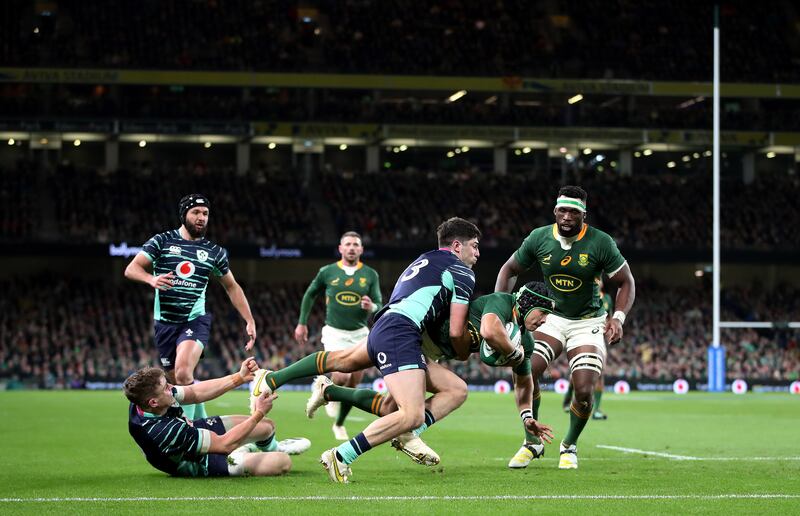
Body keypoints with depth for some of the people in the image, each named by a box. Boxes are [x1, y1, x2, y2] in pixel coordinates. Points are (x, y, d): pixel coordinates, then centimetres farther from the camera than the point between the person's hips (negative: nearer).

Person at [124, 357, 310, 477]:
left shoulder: (142, 401, -23)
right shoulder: (164, 431, -45)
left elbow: (195, 393, -10)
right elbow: (224, 444, -34)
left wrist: (239, 377, -17)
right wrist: (259, 414, -28)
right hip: (201, 465, -8)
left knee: (267, 426, 14)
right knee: (283, 463, -4)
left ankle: (272, 446, 51)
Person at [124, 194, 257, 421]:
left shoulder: (214, 252, 8)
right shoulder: (162, 241, 3)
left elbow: (232, 287, 19)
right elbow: (131, 269, -4)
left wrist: (250, 321, 12)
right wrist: (152, 279, -25)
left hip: (195, 321, -1)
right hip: (165, 323, 1)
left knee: (183, 373, -27)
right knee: (177, 383, 4)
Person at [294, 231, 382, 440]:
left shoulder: (370, 275, 1)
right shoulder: (327, 272, 0)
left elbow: (380, 305, -1)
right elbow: (310, 294, 14)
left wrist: (372, 307, -24)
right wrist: (302, 323, 12)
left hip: (360, 334, 2)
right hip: (334, 332, -2)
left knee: (353, 384, 4)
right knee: (342, 376, -24)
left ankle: (339, 424, 25)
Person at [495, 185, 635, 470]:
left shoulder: (600, 243, -16)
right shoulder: (539, 238, -8)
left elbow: (626, 282, -6)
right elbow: (510, 269, 7)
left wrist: (618, 317, -21)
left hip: (588, 323, -2)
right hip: (552, 318, 2)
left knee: (584, 391, -14)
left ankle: (569, 446, 15)